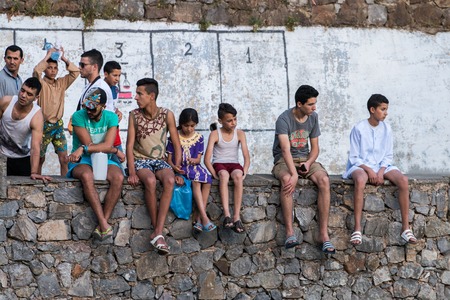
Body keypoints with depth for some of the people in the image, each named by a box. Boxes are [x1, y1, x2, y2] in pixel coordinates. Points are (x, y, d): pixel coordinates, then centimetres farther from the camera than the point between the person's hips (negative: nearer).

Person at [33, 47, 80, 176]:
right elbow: (36, 71, -25)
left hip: (58, 125, 4)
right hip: (44, 125, -4)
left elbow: (75, 72, 2)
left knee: (64, 158, -2)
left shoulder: (62, 83, 8)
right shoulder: (41, 83, -5)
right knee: (40, 158, 6)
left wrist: (63, 58, -4)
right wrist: (48, 56, -17)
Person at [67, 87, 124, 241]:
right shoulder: (78, 116, -7)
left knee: (118, 177, -31)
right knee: (86, 175, -38)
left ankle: (102, 224, -30)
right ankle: (104, 224, -40)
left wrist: (83, 149, -25)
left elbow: (108, 145, -14)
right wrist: (114, 150, -5)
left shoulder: (111, 117, 0)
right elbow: (88, 144, -12)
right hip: (82, 160, -2)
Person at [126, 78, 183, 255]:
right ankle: (157, 230, -25)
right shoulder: (134, 115, -1)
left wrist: (177, 165, -10)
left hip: (159, 160, 1)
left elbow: (176, 144, 4)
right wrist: (132, 172, -17)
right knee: (150, 180, -36)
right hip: (140, 160, -1)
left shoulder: (167, 115, -1)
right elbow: (130, 145, -5)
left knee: (169, 180, -34)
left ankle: (158, 233, -38)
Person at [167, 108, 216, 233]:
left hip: (194, 167, 3)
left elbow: (199, 159, 6)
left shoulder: (198, 137, 8)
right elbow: (169, 159, 0)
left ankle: (198, 218, -29)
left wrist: (194, 160, -19)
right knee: (196, 181, -33)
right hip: (179, 168, -3)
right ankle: (204, 217, -37)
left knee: (207, 181, -28)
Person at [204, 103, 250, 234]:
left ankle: (237, 216, -40)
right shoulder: (215, 134, -1)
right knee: (224, 174, -38)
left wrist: (244, 173, -16)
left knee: (238, 175, -35)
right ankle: (227, 215, -47)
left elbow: (246, 157, 0)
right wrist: (215, 174, -20)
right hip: (219, 164, -2)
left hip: (234, 164, 2)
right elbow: (207, 159, -8)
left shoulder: (239, 134, 5)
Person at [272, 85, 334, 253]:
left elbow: (315, 147, 9)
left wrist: (308, 163, -14)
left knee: (324, 180, -27)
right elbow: (285, 149, -27)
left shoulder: (313, 117, 3)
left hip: (305, 159, 4)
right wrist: (294, 174, -40)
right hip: (284, 161, -4)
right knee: (287, 179, -40)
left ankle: (323, 233, -30)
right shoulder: (284, 119, -15)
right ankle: (290, 232, -37)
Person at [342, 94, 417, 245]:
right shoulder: (359, 128, -7)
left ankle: (406, 228, -23)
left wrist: (381, 172, -11)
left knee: (403, 180, -26)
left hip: (381, 166, 4)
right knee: (360, 180, -41)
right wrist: (369, 170, -20)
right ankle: (357, 229, -40)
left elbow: (388, 155, 7)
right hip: (361, 166, -4)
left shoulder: (386, 128, 4)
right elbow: (354, 157, -5)